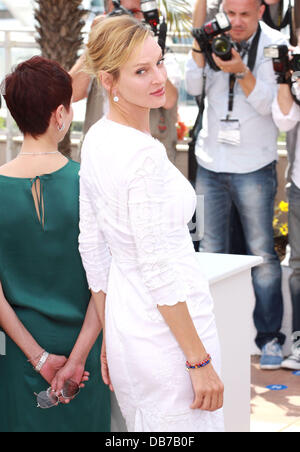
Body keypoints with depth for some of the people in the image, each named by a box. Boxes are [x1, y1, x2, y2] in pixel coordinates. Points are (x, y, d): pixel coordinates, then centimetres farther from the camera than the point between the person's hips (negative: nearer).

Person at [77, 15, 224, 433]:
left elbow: (92, 247, 11)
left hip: (125, 323, 9)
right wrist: (200, 361, -17)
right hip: (168, 331, -9)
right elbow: (157, 270, -22)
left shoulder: (96, 140, 5)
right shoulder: (144, 153, -22)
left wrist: (110, 340, 19)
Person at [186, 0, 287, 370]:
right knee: (211, 251, 8)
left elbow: (267, 104, -12)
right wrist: (200, 45, -15)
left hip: (253, 166, -3)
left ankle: (269, 336, 10)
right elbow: (194, 87, -4)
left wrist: (241, 72, -26)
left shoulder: (273, 45, -5)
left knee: (262, 253, 0)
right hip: (210, 162, 3)